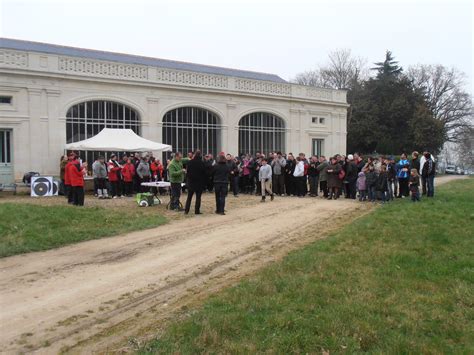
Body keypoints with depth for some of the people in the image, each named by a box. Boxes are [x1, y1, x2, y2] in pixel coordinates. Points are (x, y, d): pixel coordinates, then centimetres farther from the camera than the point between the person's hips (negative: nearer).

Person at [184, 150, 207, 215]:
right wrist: (205, 182, 3)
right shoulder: (202, 163, -10)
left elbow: (187, 172, 2)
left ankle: (186, 210, 9)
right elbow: (205, 173, -6)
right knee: (198, 197, 4)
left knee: (189, 197, 11)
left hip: (191, 182, 2)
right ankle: (197, 211, 3)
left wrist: (187, 181, 9)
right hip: (199, 182, -2)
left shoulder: (190, 162, -3)